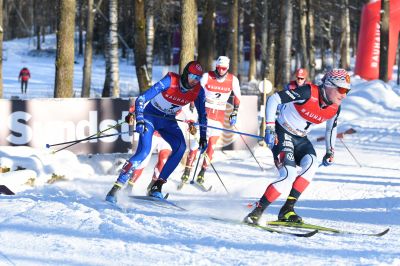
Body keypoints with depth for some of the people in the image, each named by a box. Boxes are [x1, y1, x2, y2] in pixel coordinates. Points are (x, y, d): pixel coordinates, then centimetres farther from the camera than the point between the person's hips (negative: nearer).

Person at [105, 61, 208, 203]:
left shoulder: (198, 91, -13)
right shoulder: (170, 81, -27)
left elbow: (202, 115, 4)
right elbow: (141, 99, -28)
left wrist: (203, 137, 0)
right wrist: (139, 120, -38)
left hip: (168, 120, 5)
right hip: (150, 115, -5)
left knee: (180, 147, -22)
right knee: (144, 151, -24)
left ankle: (157, 186, -15)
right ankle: (116, 188, -20)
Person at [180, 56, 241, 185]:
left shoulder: (233, 80, -5)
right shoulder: (207, 77, -10)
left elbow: (237, 96, 11)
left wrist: (234, 113, 8)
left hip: (220, 115, 2)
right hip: (205, 111, -2)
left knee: (212, 144, -4)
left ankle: (202, 172, 4)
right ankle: (187, 170, -4)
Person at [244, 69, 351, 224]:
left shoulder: (335, 108, -4)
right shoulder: (309, 93, -25)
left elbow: (331, 128, 19)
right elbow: (274, 99, -22)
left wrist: (330, 152, 17)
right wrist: (270, 128, -26)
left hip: (301, 139, 6)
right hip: (282, 134, -6)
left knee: (311, 164, -24)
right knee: (289, 175, -23)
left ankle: (287, 210, -19)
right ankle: (256, 212, -12)